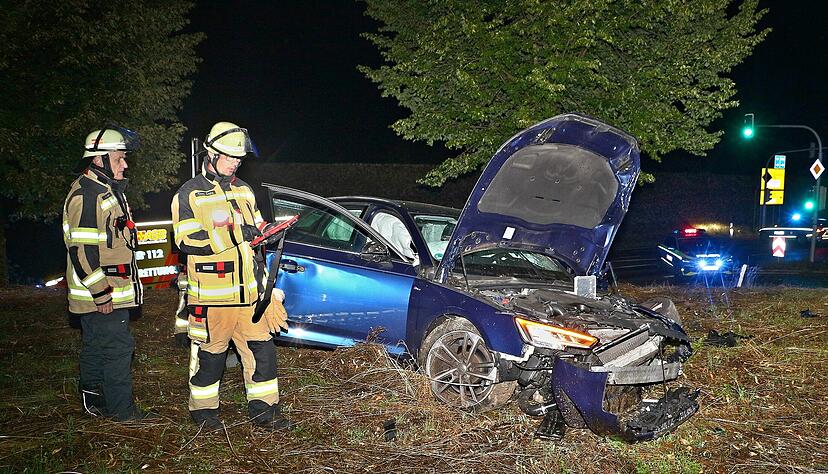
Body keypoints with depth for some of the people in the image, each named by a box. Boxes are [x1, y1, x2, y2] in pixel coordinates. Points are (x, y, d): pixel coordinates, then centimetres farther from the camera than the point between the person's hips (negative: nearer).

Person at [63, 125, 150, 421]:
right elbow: (81, 250, -23)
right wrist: (101, 295, -23)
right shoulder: (86, 195, -17)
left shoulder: (108, 190, 17)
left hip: (111, 291, 11)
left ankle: (93, 401, 29)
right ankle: (122, 409, 3)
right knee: (118, 347, -6)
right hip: (101, 295, -11)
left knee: (96, 347, 18)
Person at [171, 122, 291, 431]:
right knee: (209, 354, 6)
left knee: (262, 348, 7)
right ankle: (203, 408, 25)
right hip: (211, 295, -5)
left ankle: (263, 409, 19)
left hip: (248, 291, 6)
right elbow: (186, 242, -15)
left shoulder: (244, 191, 15)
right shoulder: (190, 194, -4)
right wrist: (234, 235, -21)